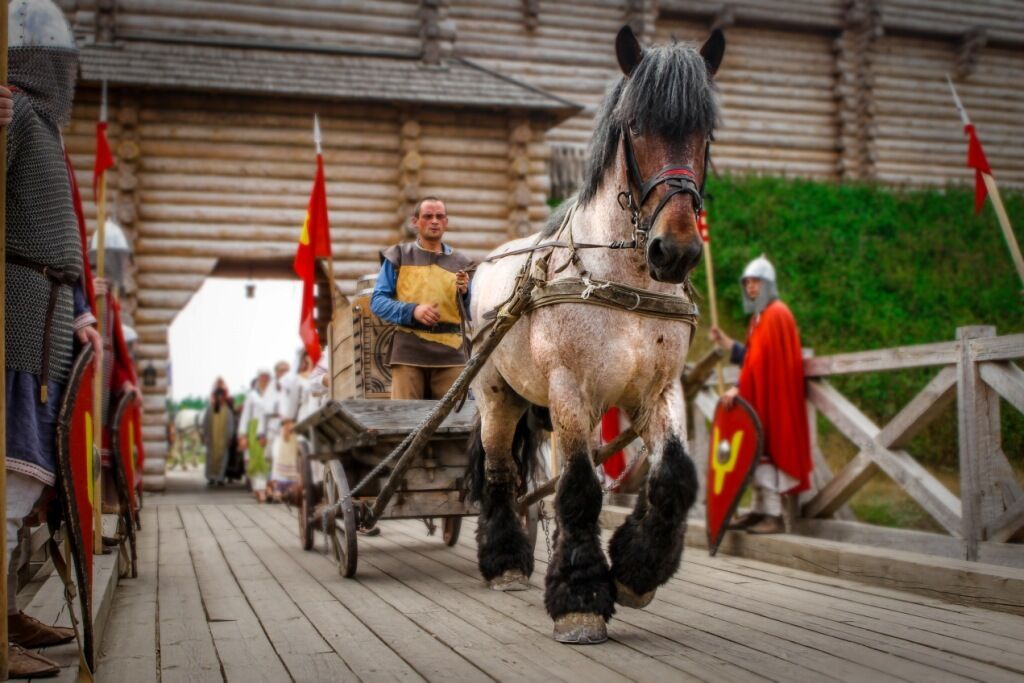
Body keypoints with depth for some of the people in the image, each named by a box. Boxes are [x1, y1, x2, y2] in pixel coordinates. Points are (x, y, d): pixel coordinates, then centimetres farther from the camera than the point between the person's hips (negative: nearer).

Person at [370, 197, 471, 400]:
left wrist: (464, 294, -5)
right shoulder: (398, 256, 10)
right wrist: (412, 311, -14)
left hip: (450, 352, 2)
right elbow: (378, 301, 2)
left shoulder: (459, 262, 16)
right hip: (409, 350, -2)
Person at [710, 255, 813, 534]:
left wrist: (740, 388, -20)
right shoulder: (759, 317, 18)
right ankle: (759, 510, 14)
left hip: (771, 396, -9)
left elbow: (761, 360, -19)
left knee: (764, 450, -11)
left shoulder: (775, 314, -12)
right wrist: (725, 342, 5)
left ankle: (774, 515, -9)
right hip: (758, 395, 9)